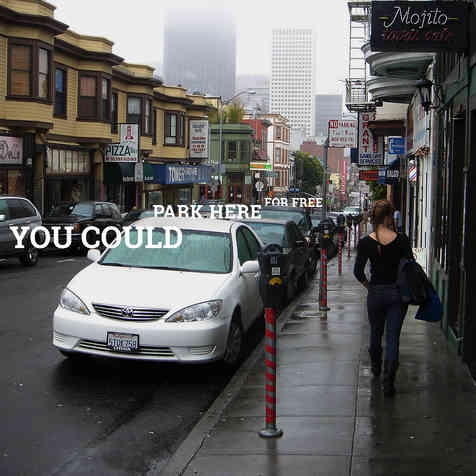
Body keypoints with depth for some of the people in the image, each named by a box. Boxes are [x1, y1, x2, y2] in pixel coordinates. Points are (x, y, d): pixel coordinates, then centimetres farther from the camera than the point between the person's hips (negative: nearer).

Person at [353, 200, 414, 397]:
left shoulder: (366, 242, -9)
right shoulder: (401, 240, -11)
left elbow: (358, 272, -6)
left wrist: (369, 286, 10)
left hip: (375, 293, 1)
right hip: (398, 292, -1)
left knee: (375, 333, 22)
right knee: (393, 337, 3)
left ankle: (376, 368, 42)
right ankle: (388, 380, -7)